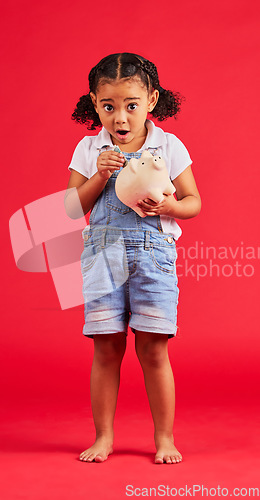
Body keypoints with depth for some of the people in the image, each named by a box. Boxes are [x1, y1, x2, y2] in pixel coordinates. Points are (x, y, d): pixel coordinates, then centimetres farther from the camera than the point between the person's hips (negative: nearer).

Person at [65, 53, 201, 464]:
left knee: (153, 350, 0)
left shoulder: (169, 147, 2)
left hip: (153, 254, -1)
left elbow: (194, 203, 5)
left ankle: (165, 438, 15)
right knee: (106, 349, 4)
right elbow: (72, 208, 3)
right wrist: (100, 176, -11)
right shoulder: (88, 149, 6)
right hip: (103, 256, 1)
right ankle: (104, 436, 18)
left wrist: (167, 205, -16)